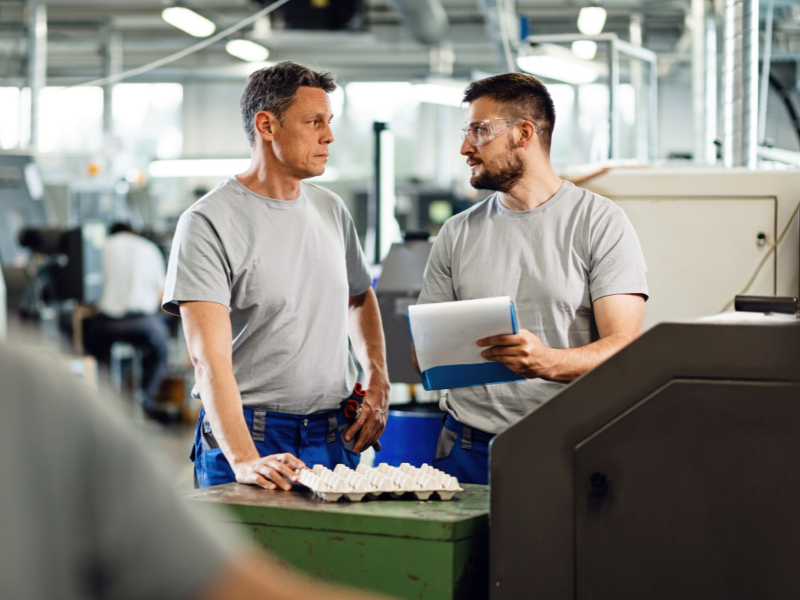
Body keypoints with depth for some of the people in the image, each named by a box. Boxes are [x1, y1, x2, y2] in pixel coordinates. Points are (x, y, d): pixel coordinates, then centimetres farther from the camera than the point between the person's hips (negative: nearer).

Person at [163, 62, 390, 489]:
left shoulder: (331, 210, 10)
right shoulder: (207, 224, -11)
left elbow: (360, 298, 27)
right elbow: (209, 357, -20)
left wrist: (377, 379, 8)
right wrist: (244, 460, -32)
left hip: (335, 436, 5)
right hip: (247, 433, -5)